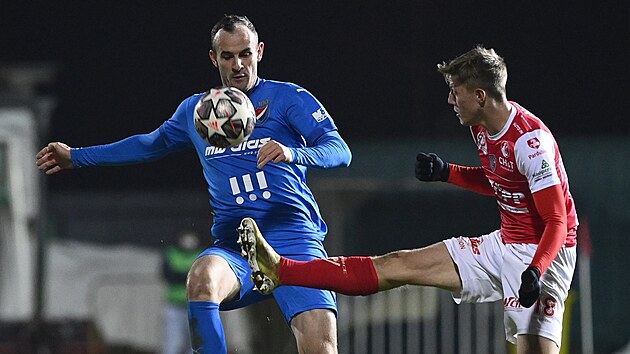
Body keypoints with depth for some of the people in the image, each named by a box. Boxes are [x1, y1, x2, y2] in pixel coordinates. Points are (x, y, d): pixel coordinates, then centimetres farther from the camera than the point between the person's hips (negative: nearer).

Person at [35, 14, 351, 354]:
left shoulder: (288, 97, 3)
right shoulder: (195, 110, 17)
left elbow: (340, 151, -9)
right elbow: (153, 144, 36)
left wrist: (294, 153, -30)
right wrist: (76, 156, 40)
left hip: (294, 240, -3)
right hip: (233, 246, 3)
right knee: (202, 279, -35)